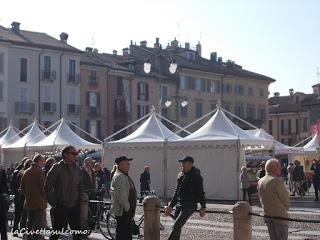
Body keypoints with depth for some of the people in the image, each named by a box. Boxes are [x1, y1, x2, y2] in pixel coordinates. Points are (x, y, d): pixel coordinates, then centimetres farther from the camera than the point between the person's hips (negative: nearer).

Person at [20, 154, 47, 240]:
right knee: (39, 225, -4)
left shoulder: (26, 172, 9)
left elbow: (22, 188, 13)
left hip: (28, 203, 7)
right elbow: (43, 187, -16)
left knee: (30, 223, 16)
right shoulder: (40, 172, -14)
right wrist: (45, 197, 0)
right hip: (39, 202, -7)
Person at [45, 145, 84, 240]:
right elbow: (48, 186, -8)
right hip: (60, 207, -5)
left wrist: (79, 199, 9)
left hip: (74, 206, 5)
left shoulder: (78, 170, 9)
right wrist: (53, 202, -9)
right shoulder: (57, 167, -7)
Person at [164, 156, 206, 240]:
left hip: (189, 206, -8)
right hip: (179, 205, 8)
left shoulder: (196, 176, -8)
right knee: (177, 228, 10)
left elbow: (200, 192, -10)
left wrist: (203, 207, -14)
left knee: (176, 226, -18)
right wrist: (171, 206, 19)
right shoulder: (181, 175, 14)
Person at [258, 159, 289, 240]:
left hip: (267, 214, 7)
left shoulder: (260, 182, 5)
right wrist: (285, 209, 8)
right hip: (279, 215, -7)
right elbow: (286, 199, -10)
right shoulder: (277, 181, -18)